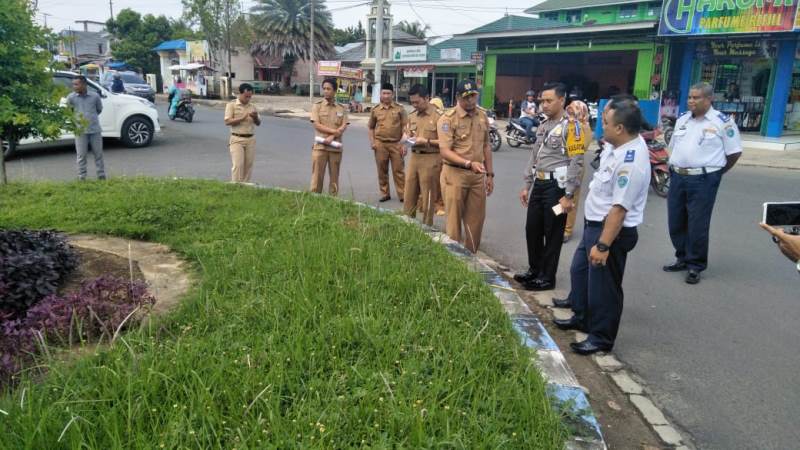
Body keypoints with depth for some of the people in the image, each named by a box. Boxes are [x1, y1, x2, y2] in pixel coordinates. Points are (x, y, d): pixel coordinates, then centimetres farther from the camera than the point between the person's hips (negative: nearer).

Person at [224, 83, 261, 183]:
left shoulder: (252, 107, 13)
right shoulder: (231, 105, 1)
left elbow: (258, 123, 14)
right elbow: (227, 121, -9)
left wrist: (255, 117, -9)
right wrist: (242, 118, -18)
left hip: (251, 139, 4)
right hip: (237, 139, -4)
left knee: (248, 165, 3)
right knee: (237, 165, -10)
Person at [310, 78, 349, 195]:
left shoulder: (341, 109, 9)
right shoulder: (317, 106, 4)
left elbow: (343, 127, -1)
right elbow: (317, 125, -7)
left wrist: (332, 137, -16)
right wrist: (334, 131, -14)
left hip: (335, 147, 2)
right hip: (320, 146, -2)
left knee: (334, 176, 6)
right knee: (317, 175, -2)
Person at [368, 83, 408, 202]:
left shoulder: (400, 109, 1)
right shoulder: (375, 110, 6)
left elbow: (405, 127, 0)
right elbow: (371, 127, 15)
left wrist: (404, 144, -6)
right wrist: (372, 142, 3)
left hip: (396, 144, -2)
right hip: (380, 144, 2)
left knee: (398, 170, 1)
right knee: (382, 171, 8)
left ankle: (402, 195, 7)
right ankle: (385, 194, 19)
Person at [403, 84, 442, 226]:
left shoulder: (438, 116, -10)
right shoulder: (412, 116, 11)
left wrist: (426, 141, -19)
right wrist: (409, 139, 0)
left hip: (430, 160, -6)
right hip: (414, 158, 6)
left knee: (428, 197, 3)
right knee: (409, 194, 10)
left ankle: (427, 227, 13)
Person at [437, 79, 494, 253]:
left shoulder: (482, 116, 8)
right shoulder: (448, 119, -11)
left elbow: (486, 147, 15)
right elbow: (445, 151, -17)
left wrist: (490, 174, 12)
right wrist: (469, 163, -28)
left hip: (478, 175, 5)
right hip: (455, 174, -5)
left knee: (476, 219, 11)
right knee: (454, 219, 4)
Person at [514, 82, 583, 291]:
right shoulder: (543, 125, 14)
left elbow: (576, 163, -16)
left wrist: (568, 195, -18)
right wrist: (527, 185, 19)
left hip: (556, 186, -8)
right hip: (539, 184, 8)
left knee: (552, 234, 3)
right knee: (532, 229, 15)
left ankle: (547, 277, 16)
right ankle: (534, 270, 32)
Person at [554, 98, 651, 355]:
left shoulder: (631, 163, -29)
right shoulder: (619, 144, -2)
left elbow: (619, 209, -30)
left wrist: (603, 245, -29)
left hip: (612, 230, -10)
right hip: (595, 223, 10)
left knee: (602, 286, 5)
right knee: (580, 271, 25)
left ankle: (601, 338, 24)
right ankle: (582, 318, 45)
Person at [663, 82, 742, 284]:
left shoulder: (722, 122, -6)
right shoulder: (682, 120, 11)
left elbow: (734, 152, -2)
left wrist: (715, 173, 2)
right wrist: (674, 166, 13)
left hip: (703, 180, -6)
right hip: (677, 177, 6)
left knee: (697, 226, 0)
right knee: (675, 223, 11)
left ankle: (695, 266, 13)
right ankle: (682, 259, 28)